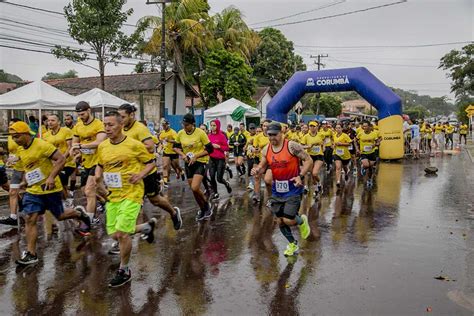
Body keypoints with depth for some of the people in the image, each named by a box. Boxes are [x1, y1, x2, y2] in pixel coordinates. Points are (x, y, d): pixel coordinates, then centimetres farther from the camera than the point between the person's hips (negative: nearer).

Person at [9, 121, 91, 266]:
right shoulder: (20, 150, 5)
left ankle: (80, 213, 39)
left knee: (60, 216, 8)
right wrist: (27, 177, 12)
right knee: (30, 219, -2)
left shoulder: (42, 145, -20)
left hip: (50, 189, -6)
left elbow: (61, 159, -22)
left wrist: (51, 177, -28)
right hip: (33, 190, 6)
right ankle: (31, 254, 4)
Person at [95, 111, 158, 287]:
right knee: (115, 235, 10)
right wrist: (97, 175, 0)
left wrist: (141, 174, -18)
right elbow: (100, 165, 21)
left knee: (121, 233, -11)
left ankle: (124, 271, 12)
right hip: (113, 195, 7)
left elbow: (151, 162, -1)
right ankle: (148, 226, 36)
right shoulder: (102, 147, 4)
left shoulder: (134, 145, -11)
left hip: (131, 194, -6)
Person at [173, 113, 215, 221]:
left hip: (200, 162, -5)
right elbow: (175, 146, 11)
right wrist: (183, 155, -7)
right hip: (188, 164, 5)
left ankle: (207, 204, 7)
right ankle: (203, 210, 32)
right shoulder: (180, 133, -3)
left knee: (195, 188, -20)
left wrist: (196, 156, -19)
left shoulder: (200, 133, -16)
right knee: (194, 189, 10)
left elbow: (210, 149, -12)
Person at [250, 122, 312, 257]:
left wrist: (300, 176, -23)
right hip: (277, 190, 5)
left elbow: (308, 160, -11)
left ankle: (302, 221, 25)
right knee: (280, 221, 10)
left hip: (293, 190, -5)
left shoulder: (292, 146, -16)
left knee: (288, 220, -12)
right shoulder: (266, 150, 0)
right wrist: (257, 169, -10)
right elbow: (263, 165, 13)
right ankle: (293, 244, 34)